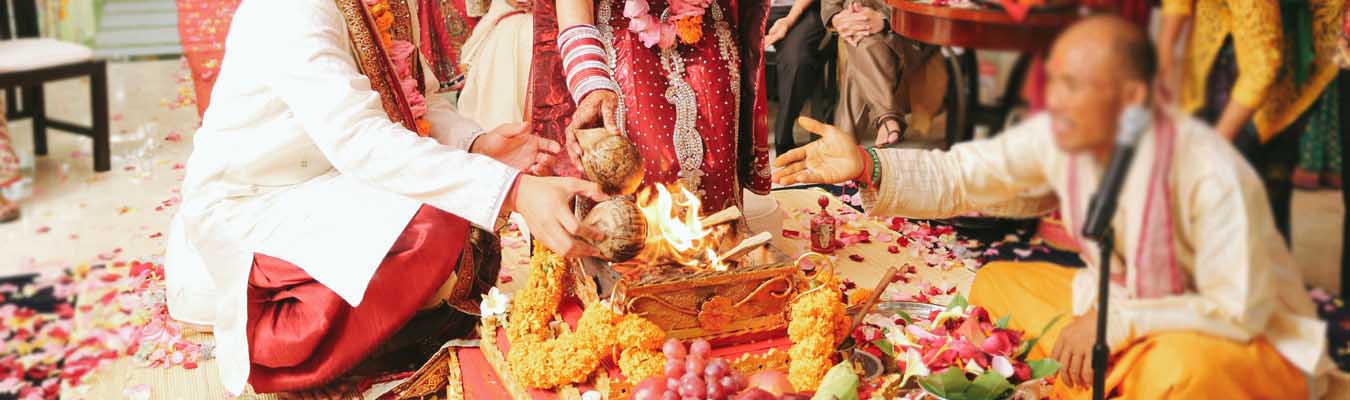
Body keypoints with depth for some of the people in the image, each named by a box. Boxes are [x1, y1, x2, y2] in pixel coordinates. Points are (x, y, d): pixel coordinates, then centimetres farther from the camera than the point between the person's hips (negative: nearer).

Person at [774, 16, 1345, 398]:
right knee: (994, 283, -2)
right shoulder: (1057, 137, -15)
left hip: (1252, 341, -6)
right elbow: (957, 175, -13)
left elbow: (1240, 311, -28)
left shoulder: (1210, 175, -32)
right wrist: (865, 164, -29)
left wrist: (1116, 319, -28)